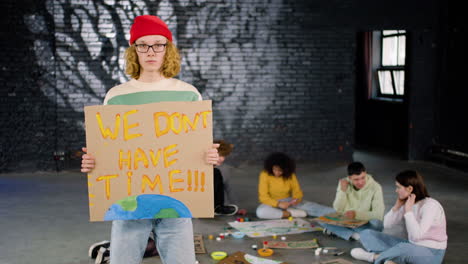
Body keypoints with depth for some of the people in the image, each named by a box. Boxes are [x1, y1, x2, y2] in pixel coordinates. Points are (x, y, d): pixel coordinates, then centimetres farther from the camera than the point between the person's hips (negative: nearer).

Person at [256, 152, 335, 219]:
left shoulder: (290, 175, -6)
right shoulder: (265, 175, -15)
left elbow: (297, 192, -2)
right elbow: (263, 196, -19)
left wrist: (297, 199, -26)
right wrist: (278, 204, -32)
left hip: (289, 201, 2)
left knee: (312, 206, -21)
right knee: (261, 212, -37)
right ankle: (293, 213, -30)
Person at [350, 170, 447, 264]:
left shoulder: (430, 205, -21)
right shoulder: (405, 202, 1)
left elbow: (415, 236, -31)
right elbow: (386, 224, 2)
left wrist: (408, 210, -26)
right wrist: (397, 205, -9)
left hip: (431, 253, -8)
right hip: (410, 246, 8)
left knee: (403, 248, -43)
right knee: (367, 234, -1)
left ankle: (374, 256, -19)